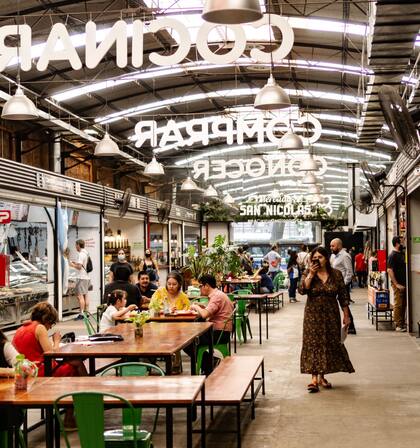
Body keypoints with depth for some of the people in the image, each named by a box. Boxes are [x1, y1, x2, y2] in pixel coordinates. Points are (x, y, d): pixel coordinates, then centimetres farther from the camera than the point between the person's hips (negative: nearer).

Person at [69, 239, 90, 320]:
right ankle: (86, 312, 15)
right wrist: (76, 263, 21)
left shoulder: (81, 254, -13)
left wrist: (73, 265, -2)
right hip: (86, 277, 9)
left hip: (81, 277, -9)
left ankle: (81, 314, -12)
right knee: (85, 295, 12)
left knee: (80, 296, -9)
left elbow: (79, 267, -19)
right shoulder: (86, 253, 15)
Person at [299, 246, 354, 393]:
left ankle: (322, 376, 19)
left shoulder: (336, 274, 1)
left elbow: (343, 296, 3)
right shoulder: (307, 273, -1)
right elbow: (302, 290, -17)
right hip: (313, 315, -1)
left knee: (329, 344, 5)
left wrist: (346, 315, 1)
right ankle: (314, 378, -7)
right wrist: (311, 274, -20)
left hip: (331, 315, 1)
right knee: (313, 344, -6)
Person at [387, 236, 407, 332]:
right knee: (398, 305, -5)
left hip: (404, 283, 8)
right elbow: (389, 270, -18)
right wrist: (396, 284, -19)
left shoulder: (402, 254, 13)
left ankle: (402, 323, 19)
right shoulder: (393, 255, -12)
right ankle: (398, 325, -1)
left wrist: (406, 282, 14)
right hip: (398, 284, -8)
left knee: (404, 305, 11)